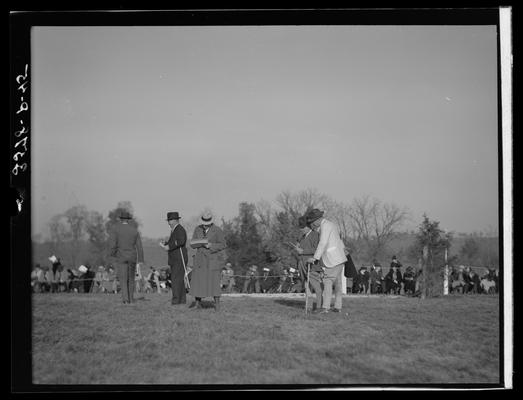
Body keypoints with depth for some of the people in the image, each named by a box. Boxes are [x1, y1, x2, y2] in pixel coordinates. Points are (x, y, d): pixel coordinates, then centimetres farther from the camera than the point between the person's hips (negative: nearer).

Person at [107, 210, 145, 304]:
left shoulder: (115, 229, -6)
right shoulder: (134, 230, 4)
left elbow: (112, 244, -14)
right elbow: (139, 246, 1)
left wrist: (111, 257, -5)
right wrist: (141, 260, 2)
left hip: (120, 257, -3)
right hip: (132, 257, 3)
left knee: (123, 279, 0)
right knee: (131, 278, 16)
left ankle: (125, 299, -13)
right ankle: (131, 298, 17)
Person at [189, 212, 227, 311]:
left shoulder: (217, 231, -10)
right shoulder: (197, 229, 4)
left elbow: (223, 245, -9)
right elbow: (193, 244, 3)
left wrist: (210, 245, -22)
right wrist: (201, 242, -18)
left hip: (213, 258, -4)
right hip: (200, 258, 4)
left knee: (214, 281, -10)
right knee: (197, 280, 0)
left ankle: (217, 304, -4)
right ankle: (198, 303, 10)